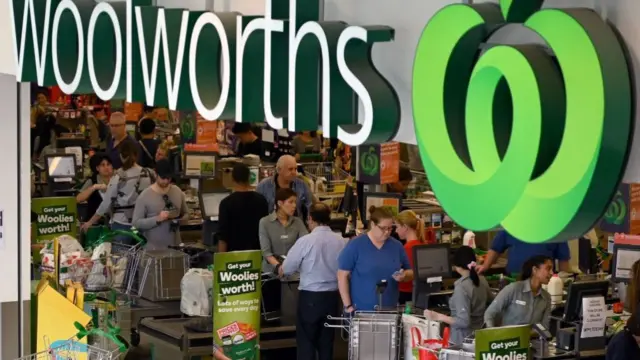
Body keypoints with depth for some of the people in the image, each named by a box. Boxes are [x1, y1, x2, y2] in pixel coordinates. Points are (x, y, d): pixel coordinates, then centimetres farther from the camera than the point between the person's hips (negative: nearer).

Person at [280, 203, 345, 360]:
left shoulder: (305, 241, -14)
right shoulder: (341, 241, -5)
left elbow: (286, 269, -5)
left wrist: (281, 271, 18)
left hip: (310, 297, -4)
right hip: (332, 295, 4)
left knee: (306, 340, 4)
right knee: (326, 340, 12)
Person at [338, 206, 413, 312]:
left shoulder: (396, 246, 6)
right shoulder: (355, 245, -5)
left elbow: (411, 272, 14)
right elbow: (343, 275, -5)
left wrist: (404, 275, -10)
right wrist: (348, 306, -10)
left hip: (389, 310, 3)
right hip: (360, 310, -3)